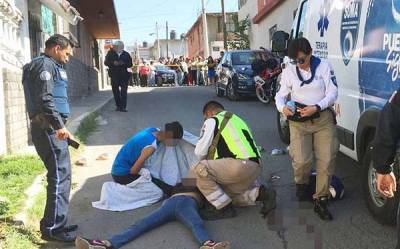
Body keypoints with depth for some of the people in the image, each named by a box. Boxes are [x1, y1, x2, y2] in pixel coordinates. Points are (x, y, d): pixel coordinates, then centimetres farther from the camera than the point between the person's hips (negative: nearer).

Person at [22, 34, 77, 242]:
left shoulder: (49, 66, 25)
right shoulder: (45, 64, -7)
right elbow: (45, 99, -20)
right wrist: (58, 125, -27)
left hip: (49, 127, 11)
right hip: (49, 128, -11)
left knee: (60, 174, 13)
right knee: (60, 176, -11)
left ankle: (53, 223, 20)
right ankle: (53, 228, -8)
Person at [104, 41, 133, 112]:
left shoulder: (126, 54, 6)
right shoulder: (110, 53, 6)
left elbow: (130, 64, 4)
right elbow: (106, 62, 4)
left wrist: (123, 63, -14)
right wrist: (113, 63, -14)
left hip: (124, 75, -1)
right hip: (114, 75, 1)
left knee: (124, 91, -6)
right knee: (115, 91, 5)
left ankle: (123, 107, -4)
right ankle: (118, 106, 16)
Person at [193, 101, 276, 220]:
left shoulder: (212, 121, 7)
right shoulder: (237, 119, 31)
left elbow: (200, 152, 4)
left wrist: (206, 160, 27)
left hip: (241, 164, -9)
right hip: (256, 166, 9)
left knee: (201, 169, -5)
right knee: (229, 191, 26)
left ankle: (224, 208, 0)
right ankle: (262, 193, 9)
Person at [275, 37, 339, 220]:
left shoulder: (323, 66, 0)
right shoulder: (289, 71, 6)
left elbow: (333, 93, -2)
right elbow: (281, 95, 10)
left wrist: (316, 108, -17)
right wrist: (282, 107, -14)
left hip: (323, 118, 0)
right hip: (298, 121, 0)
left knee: (327, 160, -8)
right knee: (301, 160, -16)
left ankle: (320, 201, 5)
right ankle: (301, 183, 19)